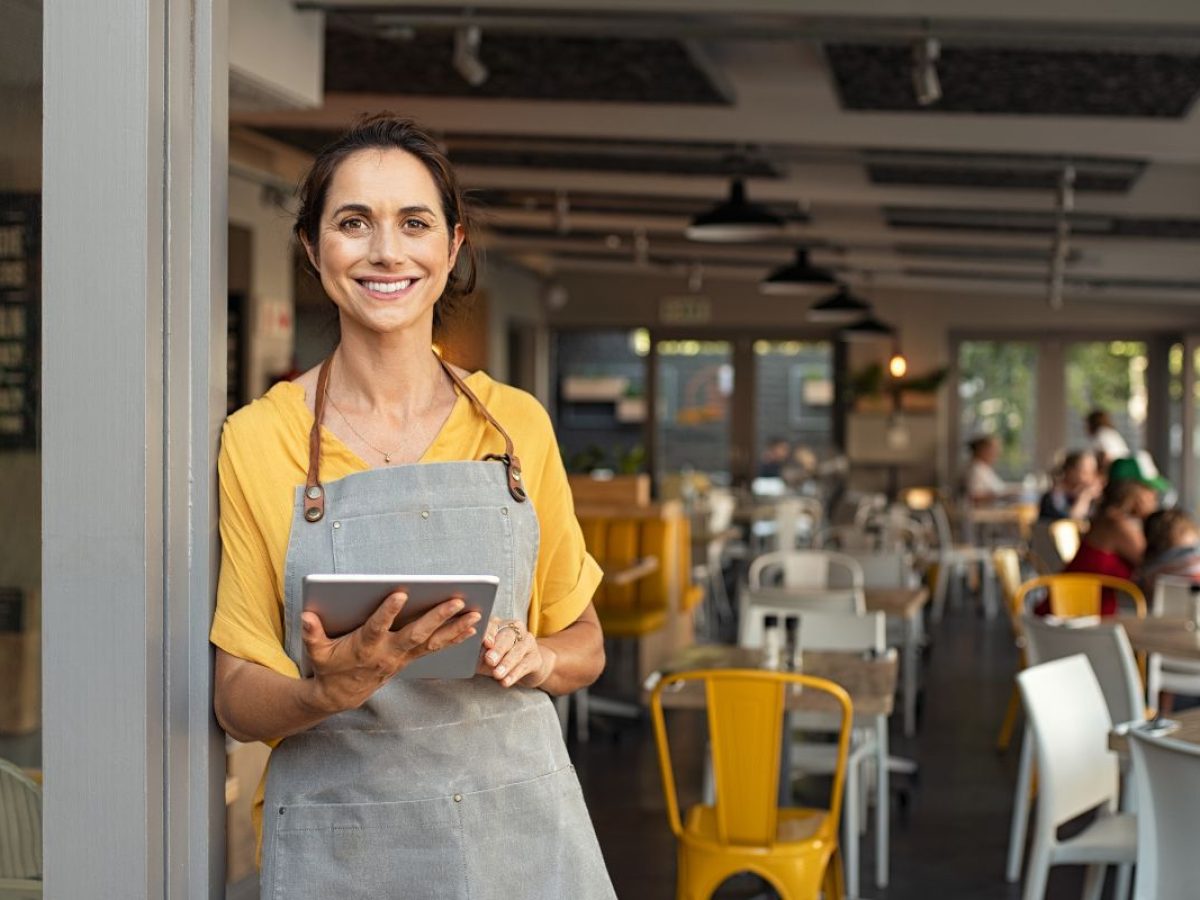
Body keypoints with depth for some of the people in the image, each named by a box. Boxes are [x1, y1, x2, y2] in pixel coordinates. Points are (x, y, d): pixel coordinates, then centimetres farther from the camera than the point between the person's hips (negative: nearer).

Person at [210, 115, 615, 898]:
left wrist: (534, 658, -9)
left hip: (520, 831, 2)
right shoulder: (259, 439, -3)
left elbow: (585, 645, 12)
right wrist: (331, 693, -22)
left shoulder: (517, 424, 3)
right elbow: (238, 701, -2)